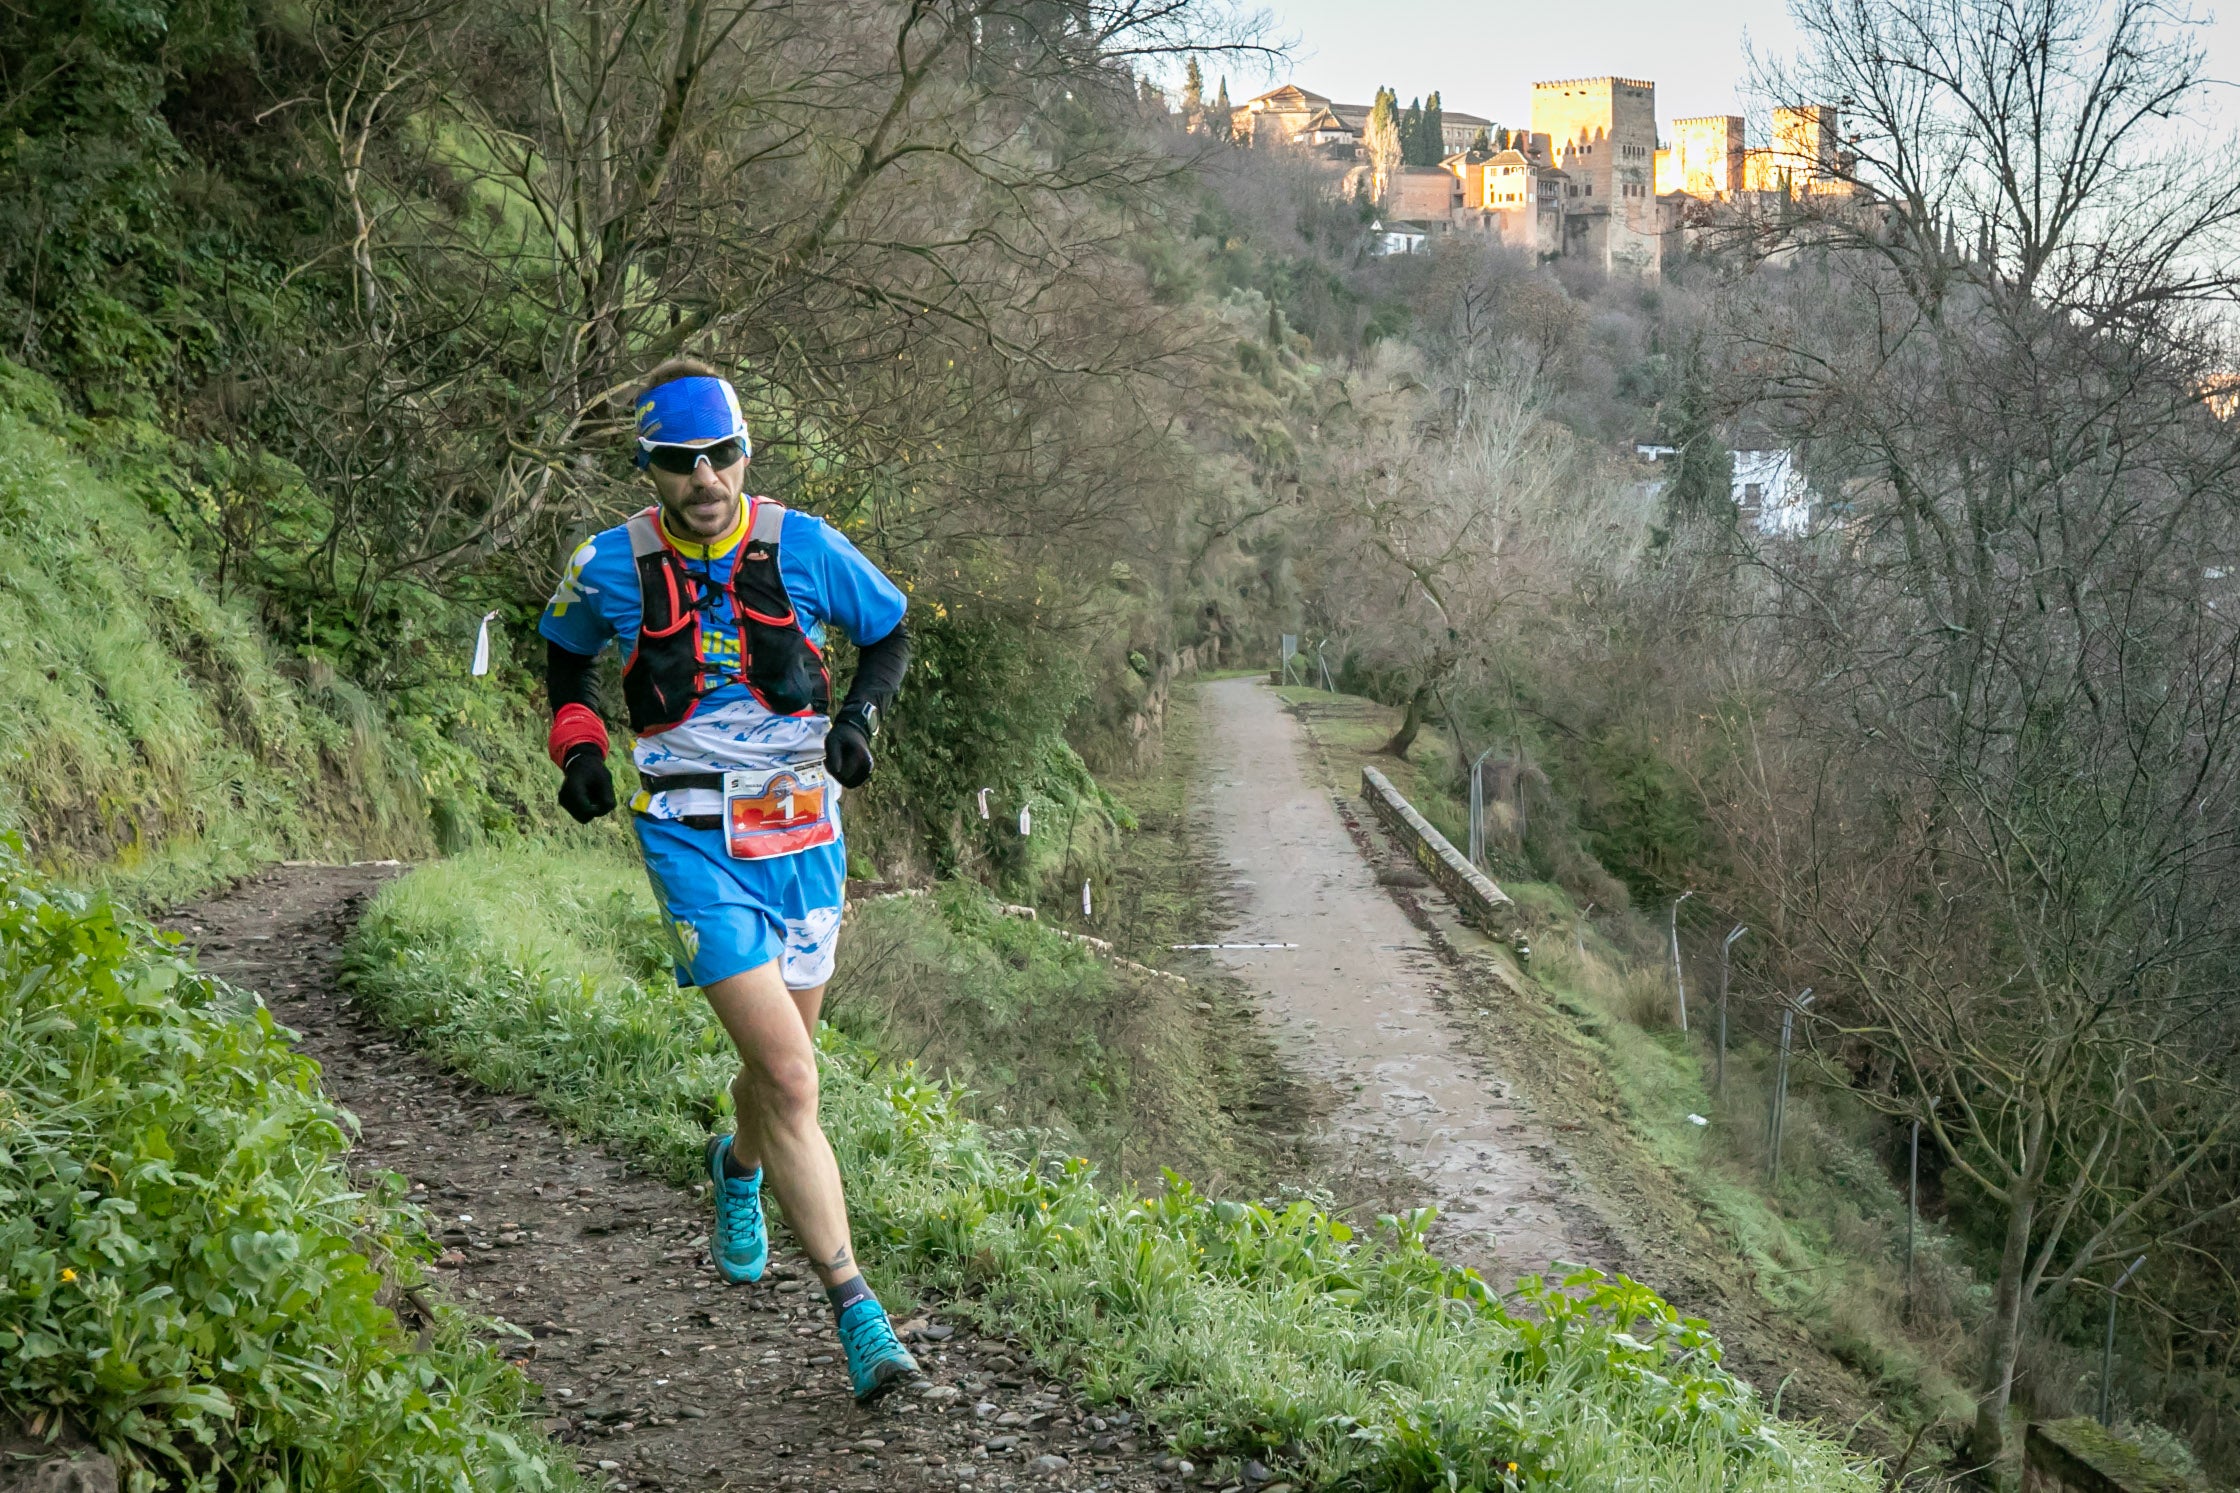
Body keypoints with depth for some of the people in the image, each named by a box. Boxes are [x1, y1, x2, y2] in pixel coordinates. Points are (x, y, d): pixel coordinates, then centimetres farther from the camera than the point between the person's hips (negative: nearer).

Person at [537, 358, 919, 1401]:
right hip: (693, 840, -2)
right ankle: (857, 1317, -12)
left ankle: (739, 1167, 54)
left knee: (778, 1062, 16)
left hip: (803, 832, 3)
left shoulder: (802, 547, -6)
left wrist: (860, 715, -8)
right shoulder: (612, 568, -6)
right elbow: (563, 650, 15)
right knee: (790, 1077, -15)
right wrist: (577, 743, -1)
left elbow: (890, 631, 9)